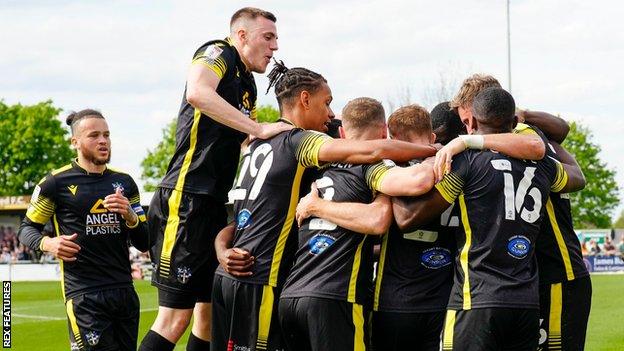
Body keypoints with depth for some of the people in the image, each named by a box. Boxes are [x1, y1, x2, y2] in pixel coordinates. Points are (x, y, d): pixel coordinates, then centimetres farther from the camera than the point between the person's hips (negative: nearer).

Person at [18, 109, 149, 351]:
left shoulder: (124, 182, 14)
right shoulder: (56, 183, -1)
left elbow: (144, 244, 14)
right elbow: (27, 229, 6)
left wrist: (130, 215, -5)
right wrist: (48, 244, -15)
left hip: (124, 291, 6)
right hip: (83, 293, -6)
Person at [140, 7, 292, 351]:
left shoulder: (248, 86, 21)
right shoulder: (219, 53, -5)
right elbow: (197, 92, -27)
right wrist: (260, 129, -26)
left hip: (217, 204, 10)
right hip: (188, 198, -10)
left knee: (210, 315, 11)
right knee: (176, 316, -11)